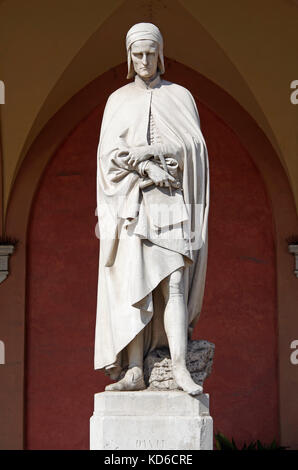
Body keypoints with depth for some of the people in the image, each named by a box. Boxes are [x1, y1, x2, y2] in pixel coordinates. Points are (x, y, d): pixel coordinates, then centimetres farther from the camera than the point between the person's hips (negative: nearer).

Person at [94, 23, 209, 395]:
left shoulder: (180, 96, 9)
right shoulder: (118, 101, 12)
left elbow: (193, 145, -3)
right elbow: (109, 153, 0)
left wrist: (148, 151, -16)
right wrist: (153, 170, -14)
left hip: (171, 204, -1)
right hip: (131, 203, 1)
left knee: (174, 282, -13)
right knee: (134, 284, -7)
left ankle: (179, 366, -18)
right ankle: (135, 371, -11)